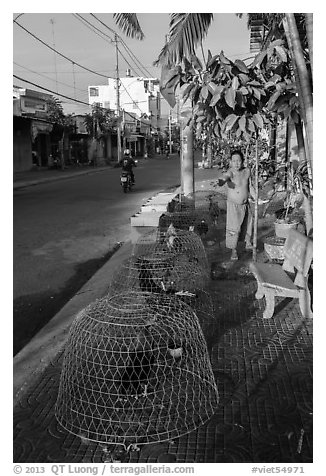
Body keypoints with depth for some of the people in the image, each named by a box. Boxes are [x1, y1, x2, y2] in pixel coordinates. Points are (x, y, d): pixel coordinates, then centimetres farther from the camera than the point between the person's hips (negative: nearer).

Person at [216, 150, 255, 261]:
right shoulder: (231, 172, -20)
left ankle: (248, 243, 45)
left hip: (245, 204, 6)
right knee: (233, 228, -8)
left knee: (248, 224, 21)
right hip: (233, 205, -5)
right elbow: (225, 177, -43)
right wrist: (221, 182, -66)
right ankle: (234, 250, 7)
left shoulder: (247, 171, -4)